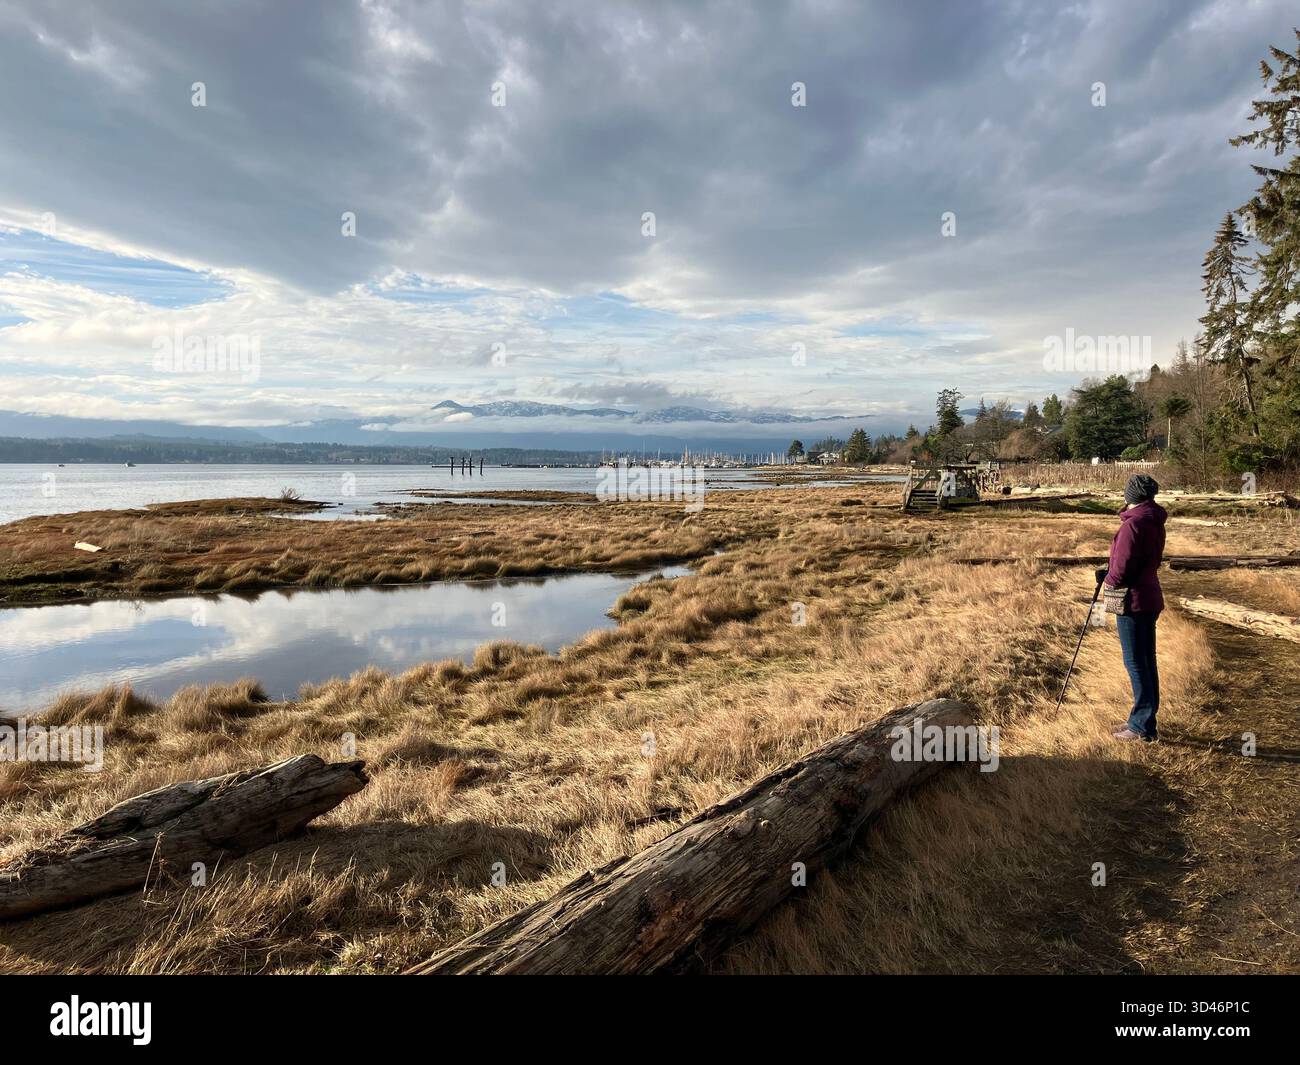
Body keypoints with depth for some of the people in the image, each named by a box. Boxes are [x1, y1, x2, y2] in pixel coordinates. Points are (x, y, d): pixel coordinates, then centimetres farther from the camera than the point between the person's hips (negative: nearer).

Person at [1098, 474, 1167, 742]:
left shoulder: (1132, 525, -19)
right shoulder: (1155, 523, 10)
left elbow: (1122, 570, -21)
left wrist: (1108, 578, 1)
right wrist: (1111, 574, 9)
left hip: (1132, 601, -9)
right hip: (1150, 599, 9)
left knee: (1135, 662, -3)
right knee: (1146, 661, 15)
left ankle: (1142, 726, 4)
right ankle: (1144, 720, 26)